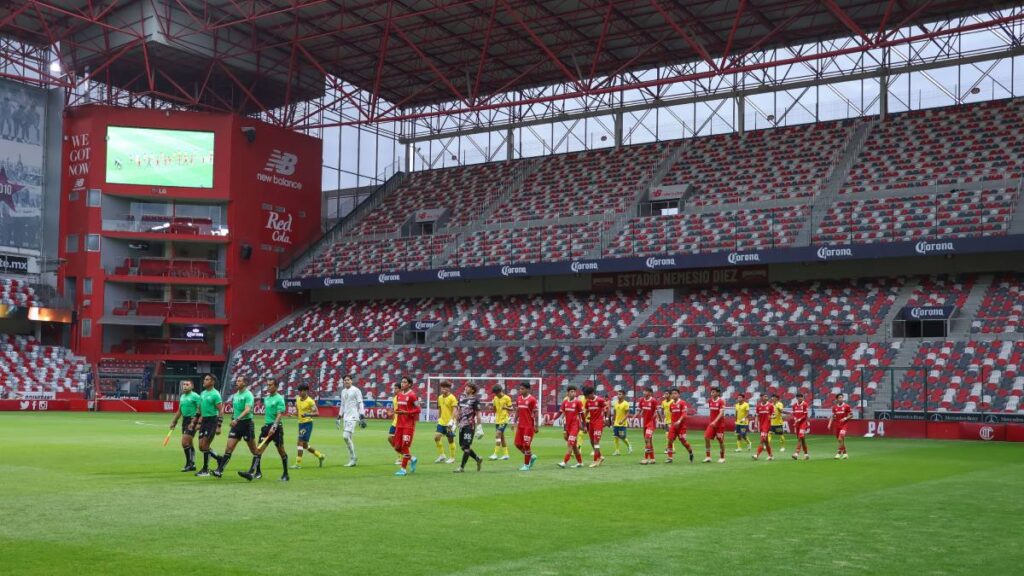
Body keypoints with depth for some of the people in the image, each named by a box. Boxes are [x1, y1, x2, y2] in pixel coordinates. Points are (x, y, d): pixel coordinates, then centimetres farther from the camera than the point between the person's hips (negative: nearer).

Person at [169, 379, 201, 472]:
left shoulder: (195, 396, -10)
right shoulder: (182, 396, 14)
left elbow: (199, 410, -16)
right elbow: (180, 410, 24)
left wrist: (193, 422, -22)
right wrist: (174, 421, 22)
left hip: (192, 420, -8)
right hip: (185, 420, 8)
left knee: (185, 442, -13)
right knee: (189, 443, 11)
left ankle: (189, 464, -5)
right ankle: (192, 465, 17)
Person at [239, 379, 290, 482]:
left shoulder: (279, 399, -9)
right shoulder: (266, 399, 13)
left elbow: (279, 414, -17)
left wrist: (274, 427, -27)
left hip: (276, 427, -6)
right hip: (266, 426, 6)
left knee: (281, 452, 4)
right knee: (258, 450, -5)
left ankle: (285, 474, 15)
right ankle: (252, 473, -10)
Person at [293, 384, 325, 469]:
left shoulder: (310, 401, -13)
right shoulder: (298, 399, 9)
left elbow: (317, 413, -16)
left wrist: (307, 414, -30)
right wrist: (296, 413, 7)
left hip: (307, 424, -8)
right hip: (301, 423, 8)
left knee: (300, 443, -12)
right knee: (305, 445, 13)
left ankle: (298, 464, -8)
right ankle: (320, 456, 29)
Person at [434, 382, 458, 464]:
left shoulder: (452, 398, -11)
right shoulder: (440, 397, 9)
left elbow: (454, 410, -17)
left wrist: (451, 421, -26)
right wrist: (438, 418, 21)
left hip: (449, 423, -6)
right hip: (441, 422, 6)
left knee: (450, 440, 2)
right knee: (436, 437, -6)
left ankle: (452, 458, 14)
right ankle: (441, 455, 7)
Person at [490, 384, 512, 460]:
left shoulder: (507, 398, -9)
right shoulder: (495, 398, 10)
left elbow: (511, 409, -7)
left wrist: (506, 407, -26)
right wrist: (492, 405, -3)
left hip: (504, 420, -7)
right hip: (497, 420, 7)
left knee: (497, 435, -16)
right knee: (501, 437, 10)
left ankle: (495, 454, -17)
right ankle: (505, 454, 18)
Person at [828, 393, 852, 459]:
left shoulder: (846, 406, -3)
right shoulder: (834, 407, 7)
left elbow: (851, 415, 3)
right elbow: (832, 416, 12)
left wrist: (845, 418, -14)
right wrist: (829, 424, 2)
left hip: (843, 424, -4)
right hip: (836, 425, 4)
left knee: (841, 438, -20)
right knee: (839, 440, 9)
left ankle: (839, 453, -17)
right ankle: (844, 453, 23)